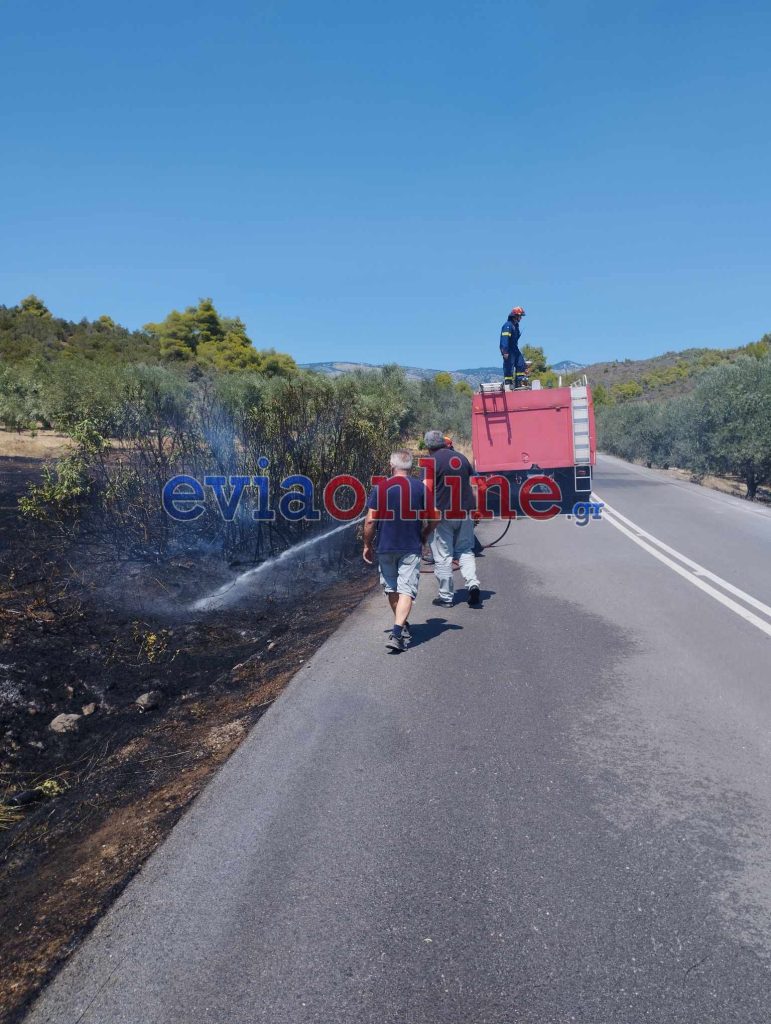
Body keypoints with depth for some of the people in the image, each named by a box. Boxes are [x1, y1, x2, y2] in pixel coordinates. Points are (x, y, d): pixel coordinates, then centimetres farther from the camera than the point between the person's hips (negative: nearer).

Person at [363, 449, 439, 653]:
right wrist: (423, 536, 16)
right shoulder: (421, 488, -2)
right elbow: (434, 519, -1)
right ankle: (397, 633, -17)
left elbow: (370, 521, -6)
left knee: (391, 589, 18)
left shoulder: (380, 488, -4)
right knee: (406, 590, -3)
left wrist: (367, 545, 7)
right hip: (411, 548, -1)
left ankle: (402, 627, 31)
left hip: (385, 547, 1)